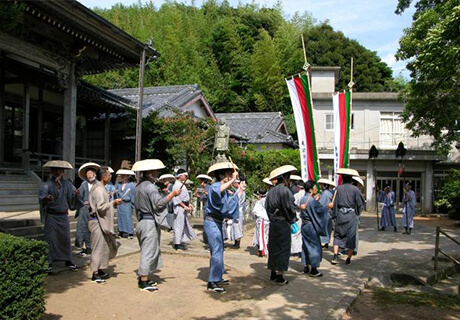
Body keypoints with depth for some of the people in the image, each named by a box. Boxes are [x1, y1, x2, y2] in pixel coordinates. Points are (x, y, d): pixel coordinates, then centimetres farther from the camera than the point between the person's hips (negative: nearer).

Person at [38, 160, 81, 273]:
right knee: (50, 239, -1)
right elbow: (41, 195, -20)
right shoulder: (48, 184, -5)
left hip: (64, 216, 3)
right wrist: (46, 198, -42)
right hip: (51, 216, -3)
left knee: (65, 238, 8)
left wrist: (75, 195, -27)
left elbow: (72, 198, -4)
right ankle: (49, 262, 7)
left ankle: (68, 260, 19)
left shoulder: (67, 184, 3)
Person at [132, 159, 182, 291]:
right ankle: (144, 282, 0)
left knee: (146, 251, 17)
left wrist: (157, 192, 20)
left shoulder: (139, 186, 14)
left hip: (142, 220, 10)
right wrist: (173, 194, -14)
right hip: (150, 222, -10)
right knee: (149, 251, -5)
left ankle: (142, 278, 24)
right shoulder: (150, 187, -17)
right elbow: (159, 203, -22)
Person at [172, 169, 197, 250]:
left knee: (184, 224, 14)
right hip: (179, 207, -11)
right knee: (179, 224, -5)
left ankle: (179, 242, 23)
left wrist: (189, 204, 11)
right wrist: (184, 206, -21)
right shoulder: (177, 185, -15)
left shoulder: (182, 184, 15)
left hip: (183, 208, 11)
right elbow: (177, 199, -20)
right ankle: (177, 243, 1)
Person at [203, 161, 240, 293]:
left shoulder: (225, 190, 15)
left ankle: (217, 278, 27)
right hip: (212, 222, -10)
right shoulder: (215, 186, -15)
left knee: (219, 250, 16)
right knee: (217, 251, -11)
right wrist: (232, 180, -34)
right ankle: (212, 282, -7)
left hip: (218, 222, 10)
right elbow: (218, 190, -41)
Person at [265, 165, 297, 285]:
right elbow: (290, 208, -16)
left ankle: (273, 274, 24)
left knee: (274, 248, 15)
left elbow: (267, 207, 11)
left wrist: (273, 218, 12)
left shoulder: (271, 192, 7)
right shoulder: (284, 190, -16)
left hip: (273, 224, 7)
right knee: (282, 249, 1)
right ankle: (279, 276, 6)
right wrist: (291, 221, -1)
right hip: (283, 224, -7)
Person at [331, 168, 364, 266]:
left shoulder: (338, 189, -3)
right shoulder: (355, 189, -5)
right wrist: (357, 213, 14)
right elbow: (360, 204, 0)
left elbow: (335, 203, 0)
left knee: (338, 236, 11)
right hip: (351, 215, -1)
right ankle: (349, 258, 12)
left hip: (340, 215, 1)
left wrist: (334, 215, 8)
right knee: (351, 236, 9)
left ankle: (335, 256, -1)